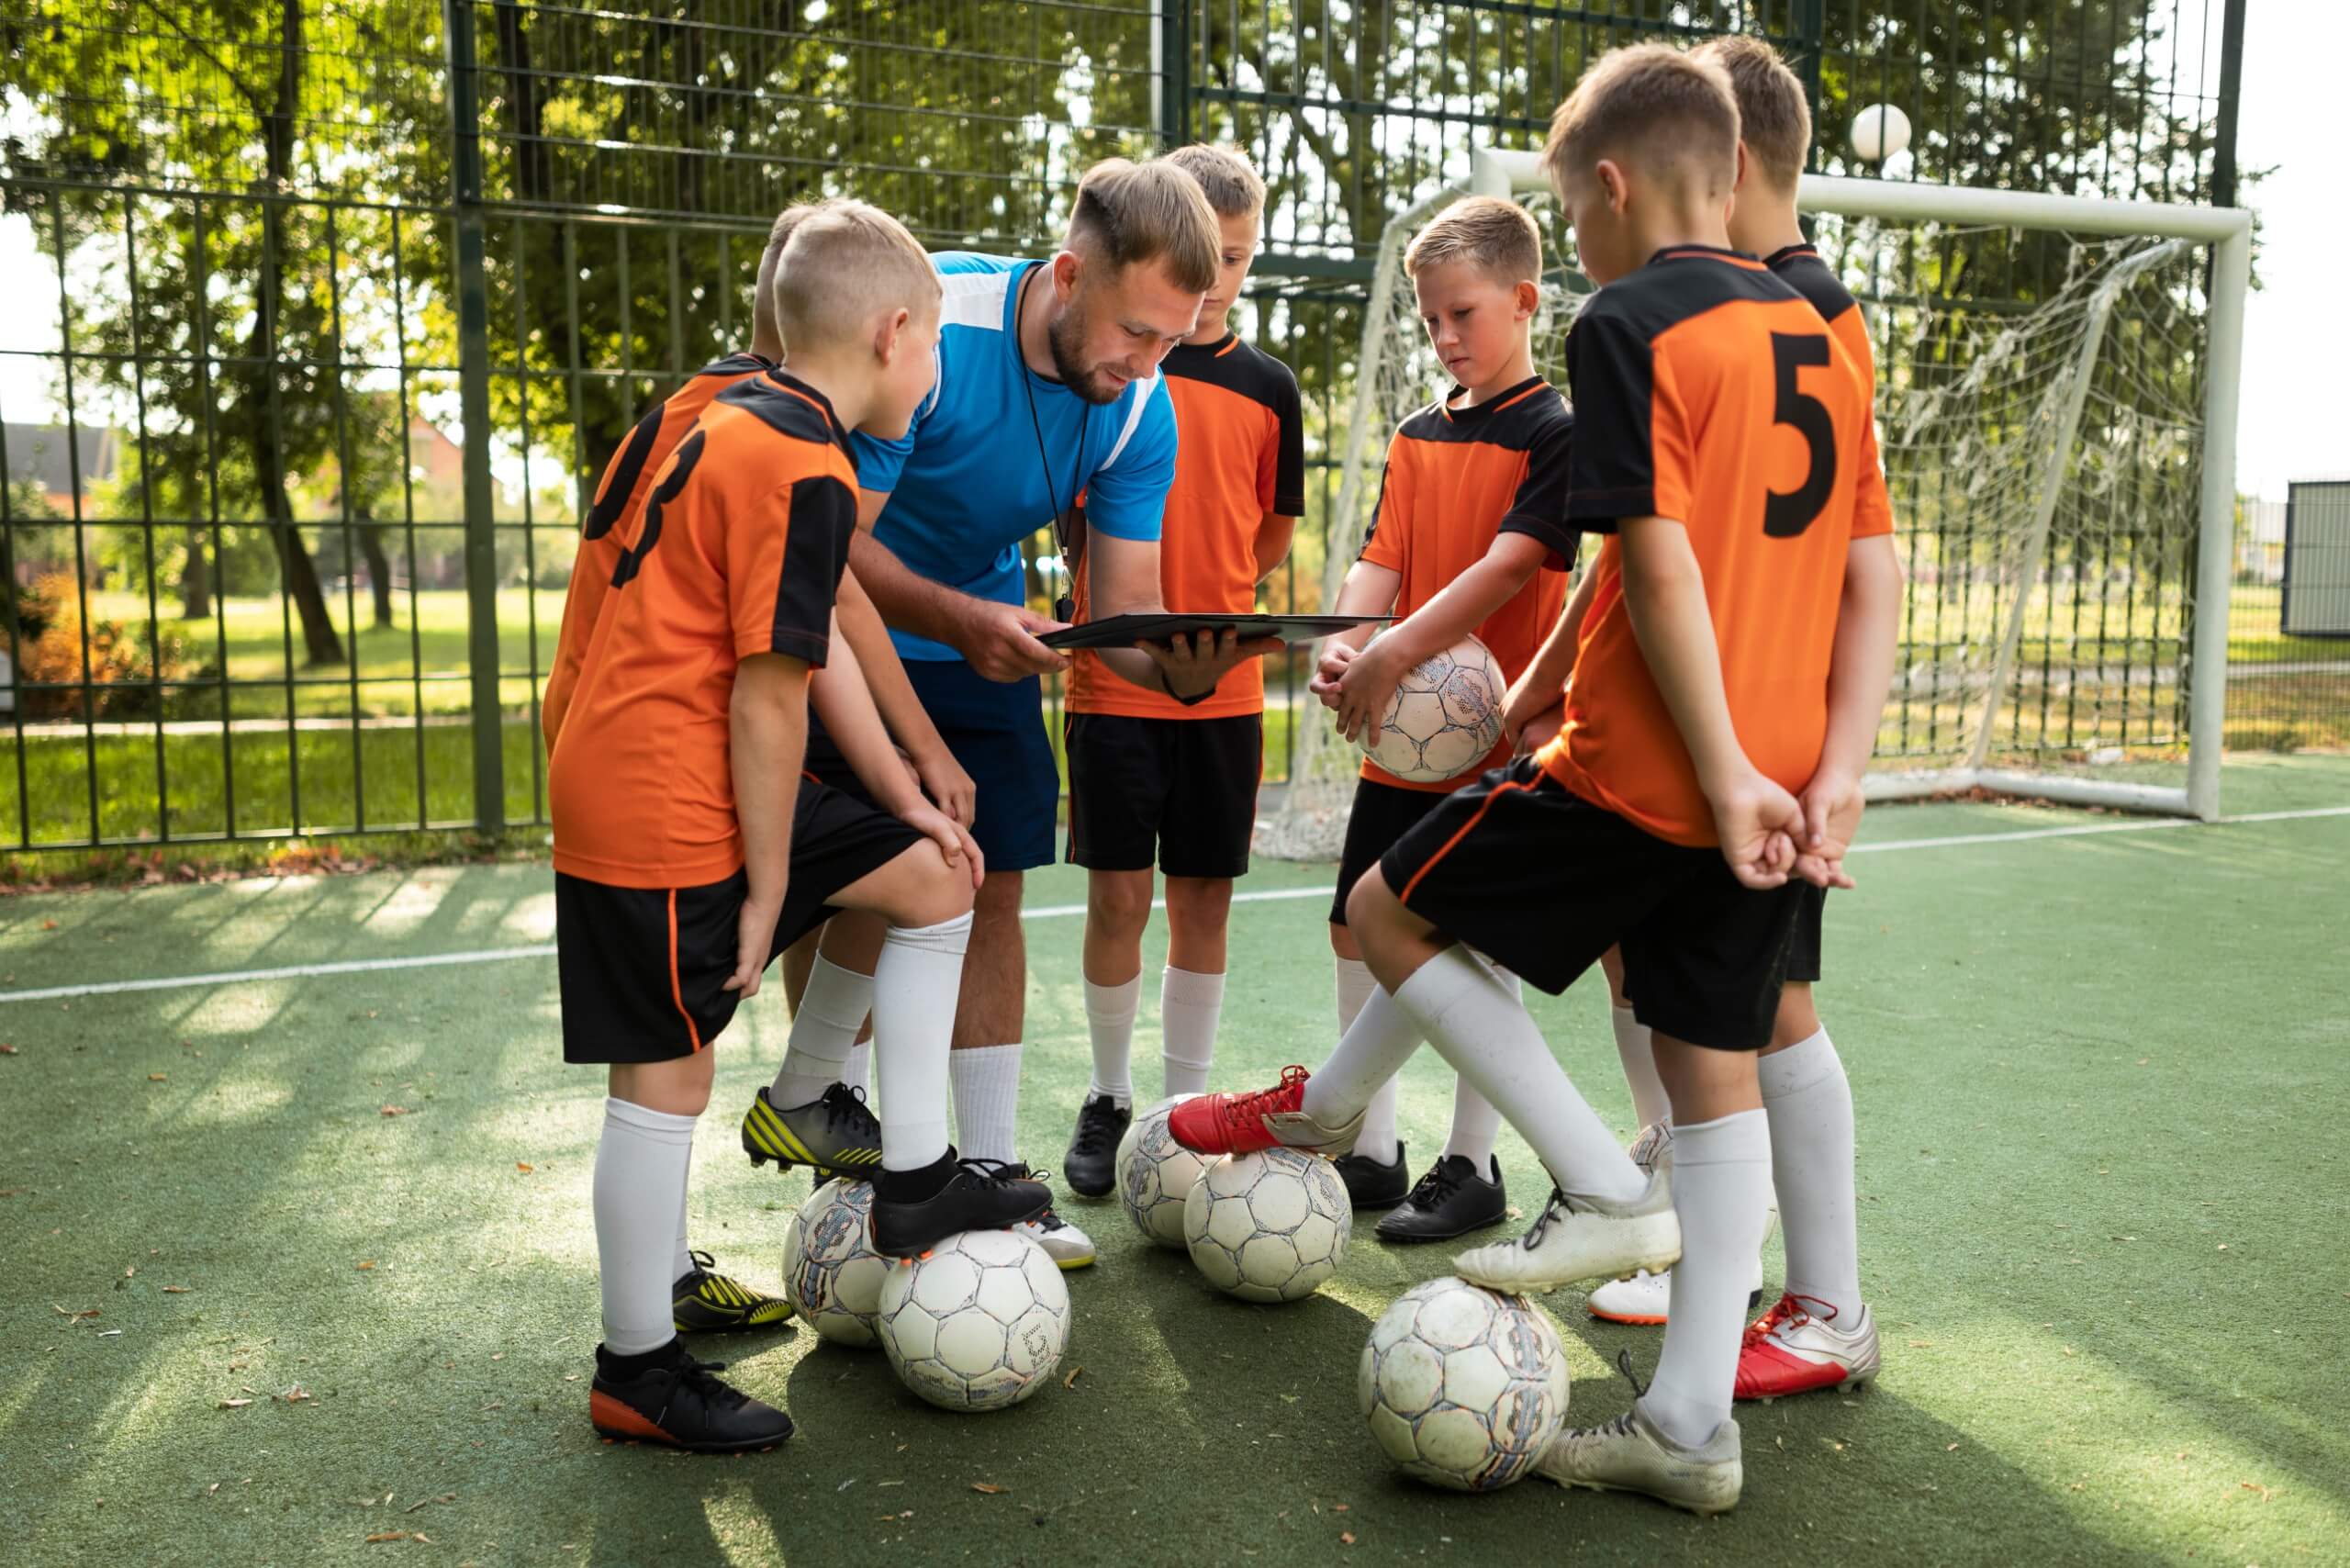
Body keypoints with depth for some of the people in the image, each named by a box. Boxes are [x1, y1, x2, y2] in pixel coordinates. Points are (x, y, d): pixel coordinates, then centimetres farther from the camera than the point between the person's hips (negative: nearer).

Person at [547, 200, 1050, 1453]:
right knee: (666, 1077, 1)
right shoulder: (803, 469, -19)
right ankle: (637, 1372, 18)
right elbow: (769, 695, -20)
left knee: (936, 880, 14)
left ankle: (912, 1180, 19)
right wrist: (766, 889, -12)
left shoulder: (736, 416, 12)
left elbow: (817, 644, 14)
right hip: (657, 806, -10)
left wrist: (908, 802, 15)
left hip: (703, 782, 10)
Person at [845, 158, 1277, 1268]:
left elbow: (1123, 603, -12)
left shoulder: (1142, 411, -13)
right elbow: (835, 543, -27)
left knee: (993, 887, 2)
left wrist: (1177, 666, -35)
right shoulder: (928, 328, -29)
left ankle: (989, 1175, 12)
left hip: (987, 633, 5)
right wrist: (962, 619, -43)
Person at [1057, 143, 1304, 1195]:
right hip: (1112, 678, -2)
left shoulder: (1268, 386, 8)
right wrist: (1117, 594, -10)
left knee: (1204, 897, 7)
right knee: (1117, 894, 1)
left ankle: (1187, 1099, 21)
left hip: (1223, 684, 2)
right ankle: (1108, 1097, 19)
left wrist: (1197, 587, 6)